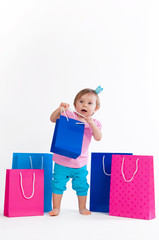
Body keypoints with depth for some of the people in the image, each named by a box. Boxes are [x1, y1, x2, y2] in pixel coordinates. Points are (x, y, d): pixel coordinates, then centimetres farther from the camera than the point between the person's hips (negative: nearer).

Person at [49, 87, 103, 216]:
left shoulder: (94, 123, 1)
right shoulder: (69, 116, -5)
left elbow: (98, 138, -13)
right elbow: (53, 119, -11)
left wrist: (91, 123, -23)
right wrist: (59, 109, -27)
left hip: (80, 163, 2)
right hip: (62, 161, -2)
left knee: (82, 185, 11)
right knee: (58, 184, 2)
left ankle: (82, 207, 29)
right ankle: (56, 208, 17)